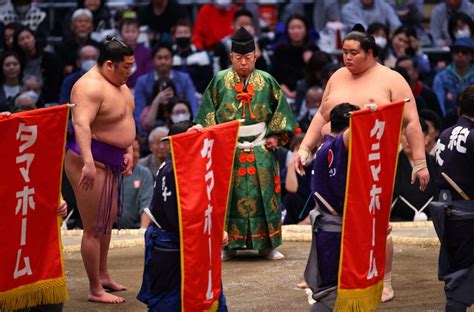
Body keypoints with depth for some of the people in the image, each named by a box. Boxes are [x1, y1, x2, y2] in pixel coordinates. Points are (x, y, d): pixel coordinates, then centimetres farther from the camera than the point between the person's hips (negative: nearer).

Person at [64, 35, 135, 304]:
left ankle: (103, 274, 38)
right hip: (91, 161, -10)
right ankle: (95, 290, 2)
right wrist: (89, 163, -44)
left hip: (111, 161, 10)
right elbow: (81, 125, -34)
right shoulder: (91, 86, -21)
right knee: (95, 228, -5)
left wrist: (128, 151, 14)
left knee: (108, 221, 22)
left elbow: (125, 118, 24)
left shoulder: (118, 83, 10)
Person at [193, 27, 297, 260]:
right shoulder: (220, 80, 2)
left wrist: (275, 134, 3)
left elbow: (280, 107, 11)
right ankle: (228, 244, 7)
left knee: (262, 195, 1)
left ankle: (266, 244, 8)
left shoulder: (266, 81, 4)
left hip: (260, 151, 1)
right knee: (229, 196, -1)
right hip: (227, 150, -1)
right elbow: (208, 111, 4)